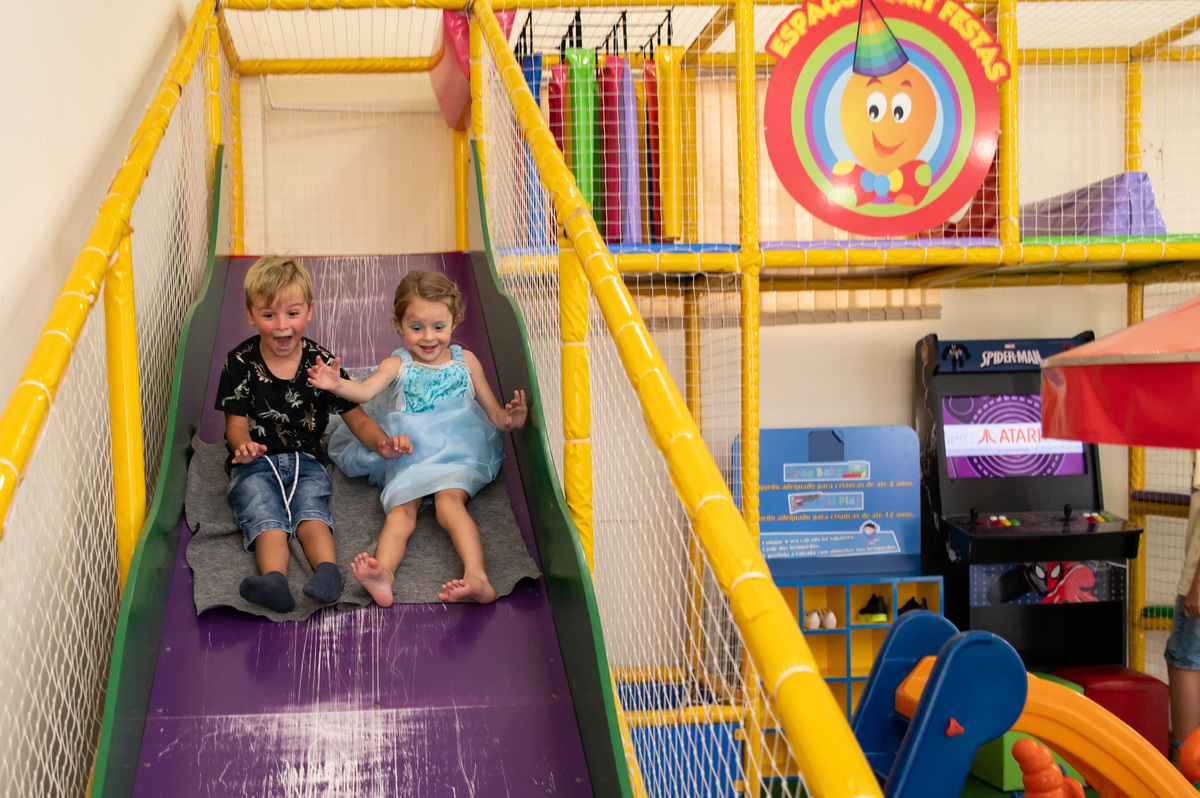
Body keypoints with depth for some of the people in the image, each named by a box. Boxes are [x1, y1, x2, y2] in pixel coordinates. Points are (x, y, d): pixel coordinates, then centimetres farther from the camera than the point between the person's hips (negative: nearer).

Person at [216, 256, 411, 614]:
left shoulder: (321, 363, 2)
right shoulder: (240, 362, 1)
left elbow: (355, 416, 4)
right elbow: (236, 422, 1)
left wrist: (382, 443, -18)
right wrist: (244, 445, -26)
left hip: (306, 460, 1)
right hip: (255, 462, -1)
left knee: (312, 512, -28)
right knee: (265, 517, -28)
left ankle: (328, 570, -54)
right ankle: (274, 581, -55)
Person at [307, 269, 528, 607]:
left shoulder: (466, 361, 13)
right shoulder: (397, 365, 8)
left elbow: (492, 409, 17)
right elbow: (365, 390, -12)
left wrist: (511, 418, -6)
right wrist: (337, 384, -34)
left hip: (456, 452, -1)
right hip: (406, 456, 1)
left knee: (449, 500, -29)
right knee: (400, 509, -24)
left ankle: (476, 577, -49)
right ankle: (384, 575, -50)